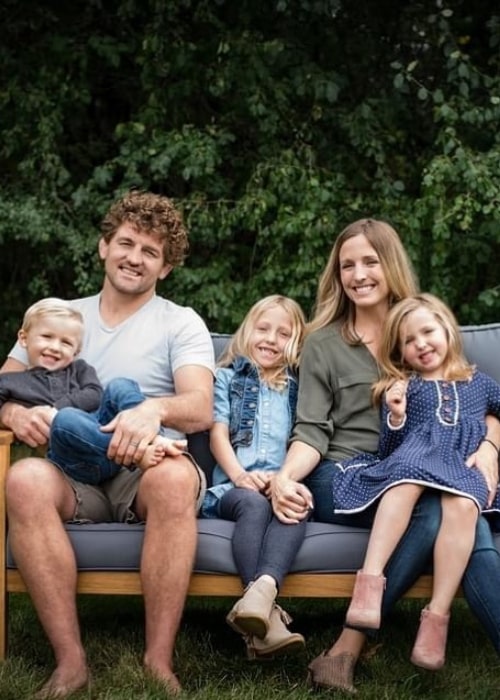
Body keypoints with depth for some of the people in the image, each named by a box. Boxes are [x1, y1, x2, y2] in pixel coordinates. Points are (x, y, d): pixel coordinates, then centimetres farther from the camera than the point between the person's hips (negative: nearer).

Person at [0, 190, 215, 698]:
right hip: (75, 473, 2)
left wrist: (155, 410, -29)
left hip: (147, 469, -2)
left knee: (174, 475, -37)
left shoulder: (181, 323, 10)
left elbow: (201, 409, -5)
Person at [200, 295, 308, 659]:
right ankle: (265, 613, -50)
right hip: (233, 485, -1)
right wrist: (239, 475, -12)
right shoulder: (228, 377, 21)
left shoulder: (299, 387, 26)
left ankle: (262, 590, -59)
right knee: (254, 503, -37)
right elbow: (219, 434, 8)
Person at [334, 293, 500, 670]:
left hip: (466, 469, 1)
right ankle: (370, 580, -47)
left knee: (462, 504, -37)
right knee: (408, 476, -39)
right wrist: (395, 418, -4)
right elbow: (389, 450, 13)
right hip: (416, 460, -1)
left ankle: (438, 616, -40)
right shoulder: (400, 388, 20)